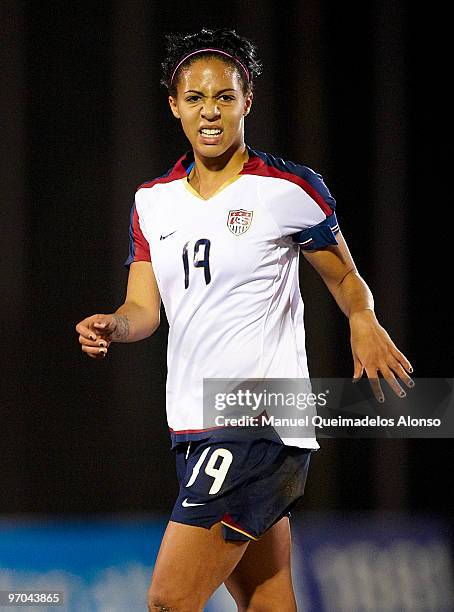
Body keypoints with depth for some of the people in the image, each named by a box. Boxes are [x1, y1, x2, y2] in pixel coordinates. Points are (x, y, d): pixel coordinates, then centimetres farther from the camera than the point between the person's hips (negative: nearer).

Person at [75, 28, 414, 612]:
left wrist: (364, 322, -17)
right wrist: (114, 325, -13)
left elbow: (347, 280, 5)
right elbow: (144, 309, 10)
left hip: (262, 423, -6)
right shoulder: (153, 201, 12)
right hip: (192, 426, 6)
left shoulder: (290, 188, -5)